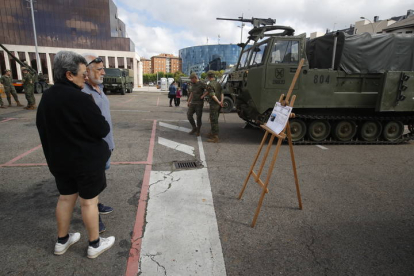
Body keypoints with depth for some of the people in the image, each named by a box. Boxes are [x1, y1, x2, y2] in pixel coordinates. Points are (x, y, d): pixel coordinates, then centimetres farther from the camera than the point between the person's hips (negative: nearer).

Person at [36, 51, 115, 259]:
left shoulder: (46, 97, 4)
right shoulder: (80, 99, -23)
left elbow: (42, 127, 13)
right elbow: (102, 130, -21)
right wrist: (105, 125, 1)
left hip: (59, 159, 8)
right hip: (87, 159, -7)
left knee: (66, 198, 21)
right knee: (88, 201, 6)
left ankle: (61, 241, 37)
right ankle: (95, 245, 24)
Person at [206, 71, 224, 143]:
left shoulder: (209, 85, -12)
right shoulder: (218, 84, 12)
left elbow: (213, 95, -19)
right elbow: (221, 93, 2)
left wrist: (219, 102, -12)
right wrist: (221, 101, -11)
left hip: (214, 104, -8)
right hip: (218, 105, 8)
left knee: (214, 121, -5)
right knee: (214, 120, 19)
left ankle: (215, 138, -3)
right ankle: (212, 133, 31)